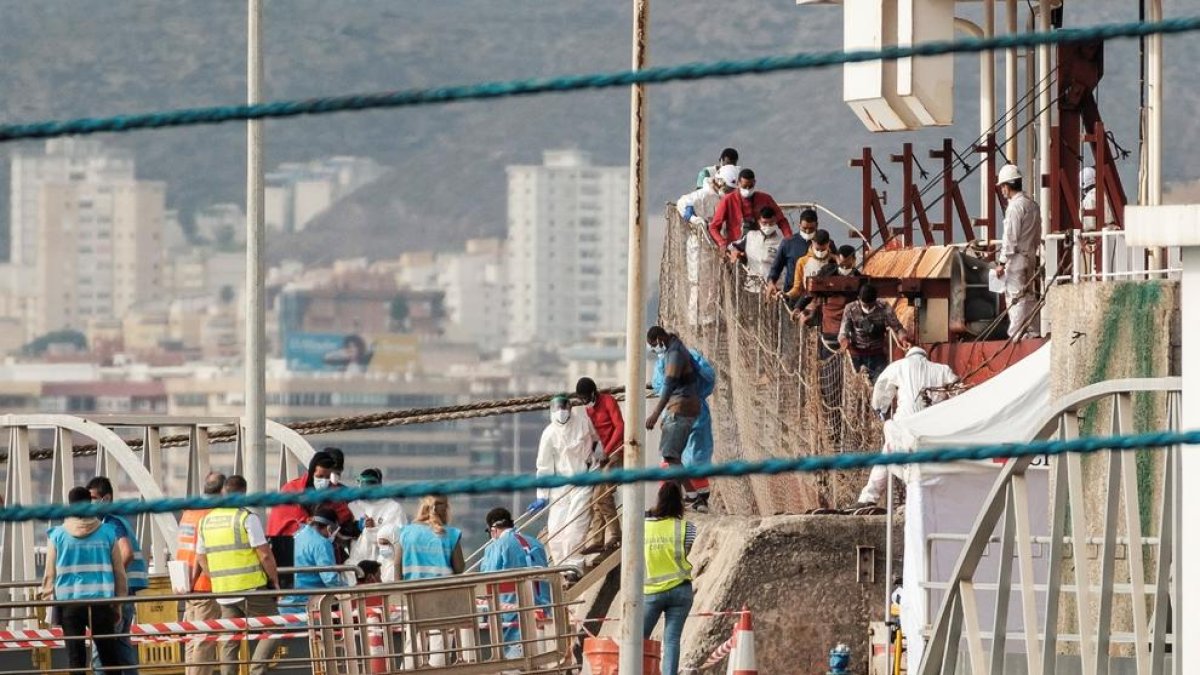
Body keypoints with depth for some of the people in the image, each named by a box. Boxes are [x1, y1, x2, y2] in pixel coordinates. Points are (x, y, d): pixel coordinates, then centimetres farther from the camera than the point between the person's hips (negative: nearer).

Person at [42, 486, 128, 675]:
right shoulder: (108, 533, 2)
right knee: (109, 655, 6)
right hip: (101, 601, 0)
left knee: (75, 655, 3)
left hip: (69, 603, 0)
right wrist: (118, 605, 12)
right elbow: (119, 573, 4)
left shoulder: (57, 535, 0)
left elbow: (49, 575, 0)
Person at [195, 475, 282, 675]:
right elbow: (265, 555, -11)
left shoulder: (206, 521, 10)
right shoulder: (247, 518, -9)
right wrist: (275, 581, 2)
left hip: (222, 592, 6)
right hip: (251, 589, -6)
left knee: (229, 643, 10)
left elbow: (201, 559, 16)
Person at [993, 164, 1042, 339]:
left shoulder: (1015, 206, -14)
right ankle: (1033, 331, 15)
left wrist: (1002, 262, -13)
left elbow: (1010, 237, -16)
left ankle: (1016, 335, -10)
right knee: (1029, 296, 13)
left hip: (1016, 258, -9)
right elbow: (1037, 236, 18)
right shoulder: (1032, 204, 14)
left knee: (1015, 296, -8)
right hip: (1030, 256, 9)